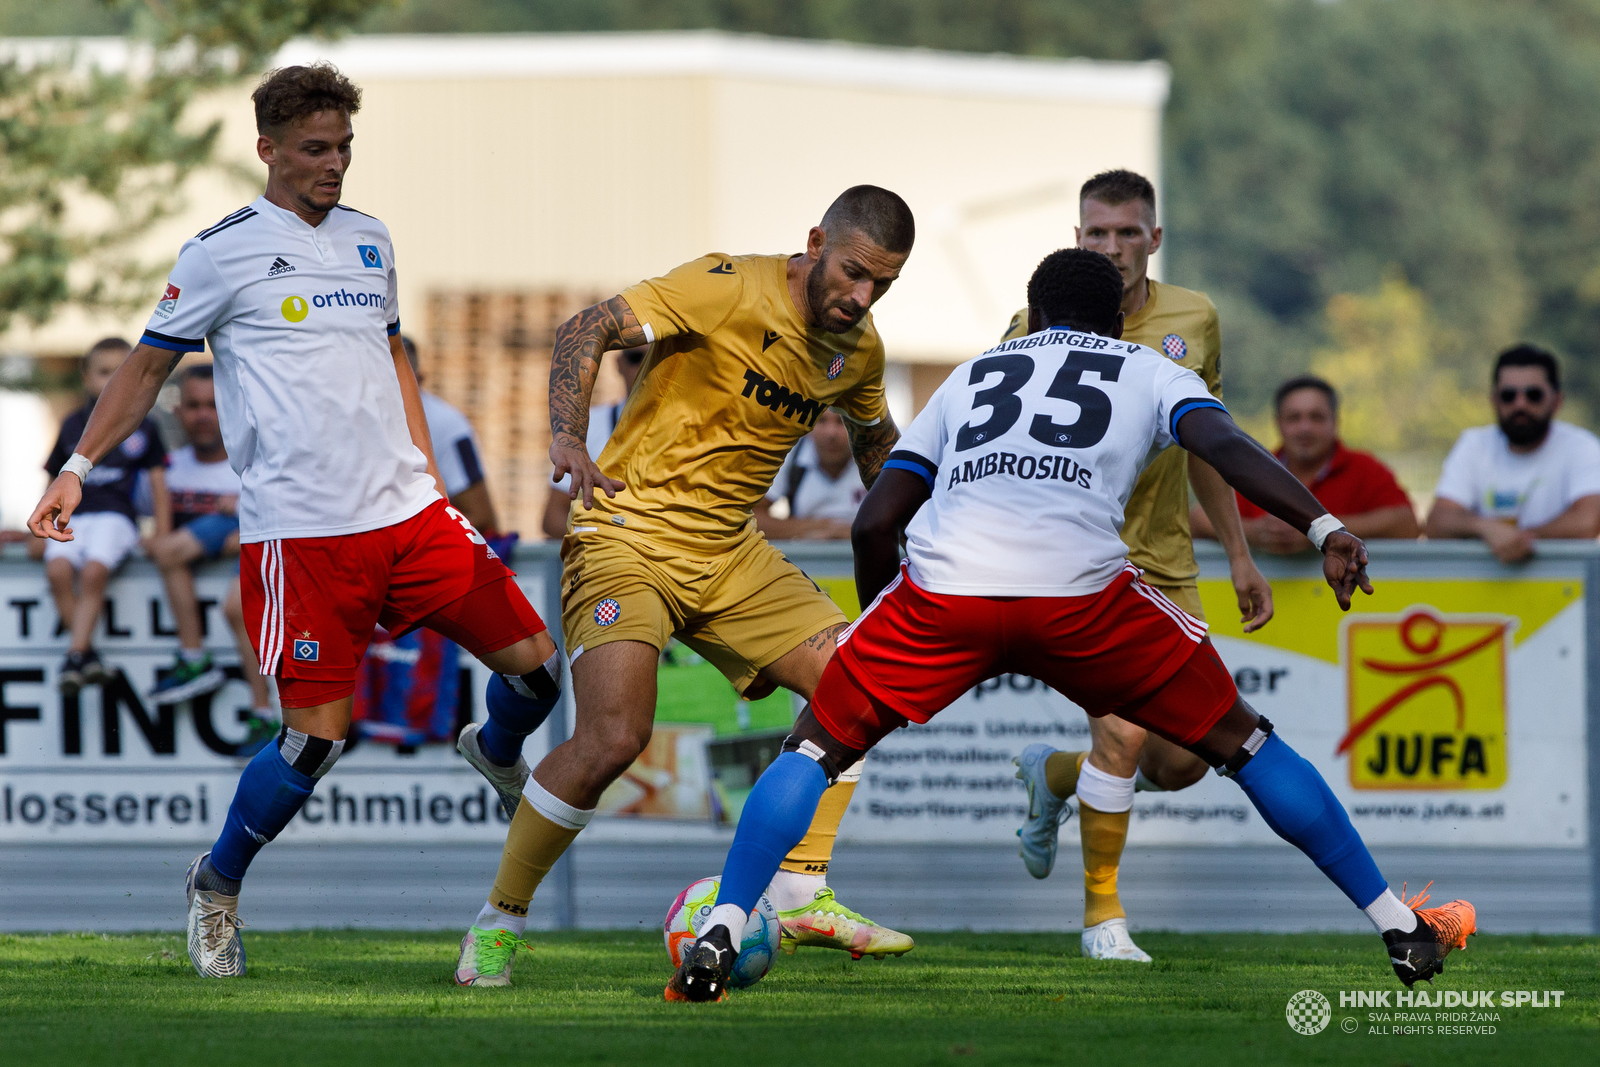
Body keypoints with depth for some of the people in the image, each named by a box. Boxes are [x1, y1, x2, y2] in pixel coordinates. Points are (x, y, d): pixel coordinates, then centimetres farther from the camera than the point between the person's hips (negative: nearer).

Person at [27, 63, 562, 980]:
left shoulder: (368, 241, 15)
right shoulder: (223, 252, -2)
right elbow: (149, 368, 5)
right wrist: (79, 467, -2)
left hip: (408, 510, 6)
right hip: (299, 533, -6)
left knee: (533, 662, 1)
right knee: (319, 735, -12)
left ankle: (499, 757, 36)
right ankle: (217, 886, 11)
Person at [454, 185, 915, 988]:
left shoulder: (858, 350, 5)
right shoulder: (728, 289, -17)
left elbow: (875, 437, 27)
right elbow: (585, 331, -23)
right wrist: (567, 437, -39)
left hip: (730, 554, 7)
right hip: (628, 537, -7)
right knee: (613, 738, -23)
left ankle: (800, 895, 4)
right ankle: (498, 922, -5)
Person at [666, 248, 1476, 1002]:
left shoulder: (970, 375, 33)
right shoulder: (1151, 372, 27)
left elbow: (875, 523, 27)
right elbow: (1226, 446, 4)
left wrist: (881, 624, 42)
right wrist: (1324, 528, -7)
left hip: (942, 582, 1)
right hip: (1082, 590, -1)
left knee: (818, 745, 19)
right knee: (1240, 742, 17)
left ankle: (720, 936, 0)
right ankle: (1401, 929, 19)